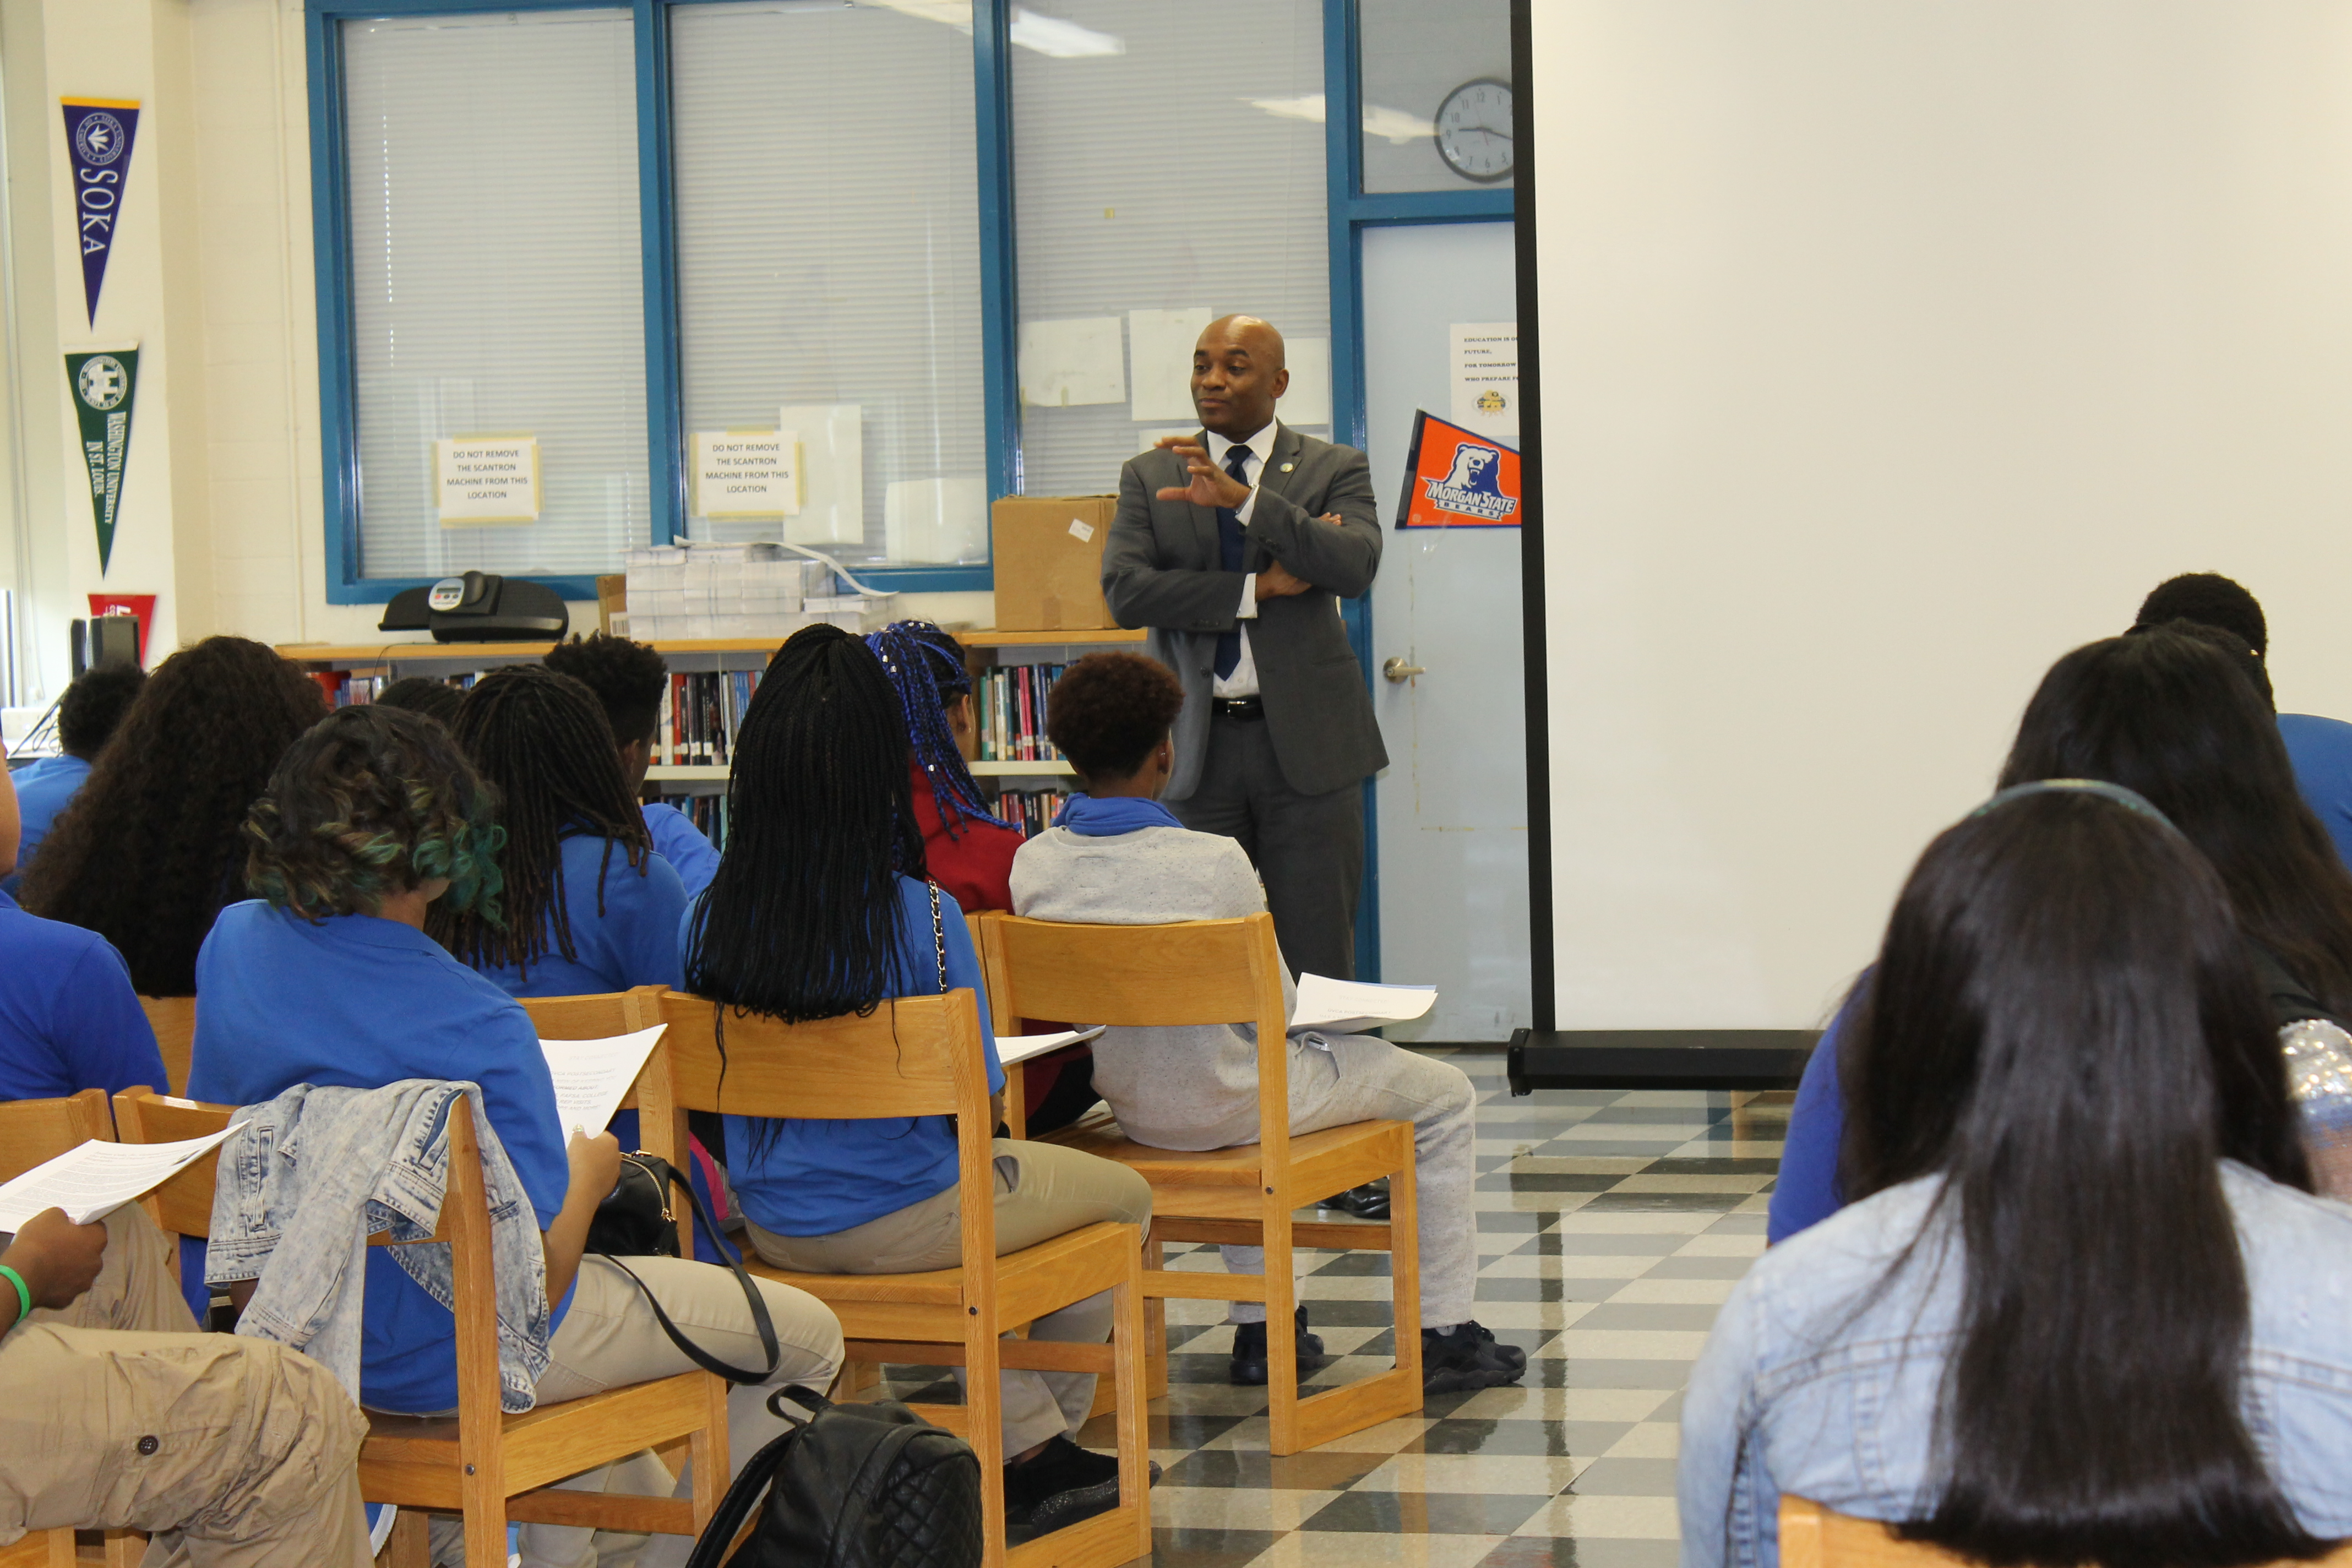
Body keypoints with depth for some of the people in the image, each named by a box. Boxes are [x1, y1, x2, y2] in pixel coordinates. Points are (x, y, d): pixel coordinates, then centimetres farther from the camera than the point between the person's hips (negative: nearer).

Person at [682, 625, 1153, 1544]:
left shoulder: (708, 922, -11)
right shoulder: (921, 916, -23)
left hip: (774, 1228, 5)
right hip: (903, 1222, -5)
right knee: (1123, 1195, 21)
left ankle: (1029, 1435, 33)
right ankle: (1042, 1454, 37)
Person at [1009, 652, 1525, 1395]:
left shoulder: (1033, 864, -11)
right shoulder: (1214, 862, -24)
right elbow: (1276, 1003, -15)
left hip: (1129, 1108, 6)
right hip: (1226, 1108, -6)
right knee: (1443, 1093, 17)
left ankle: (1257, 1325, 39)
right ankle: (1444, 1335, 22)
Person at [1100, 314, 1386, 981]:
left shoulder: (1334, 469, 5)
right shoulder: (1150, 477, 10)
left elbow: (1355, 565, -14)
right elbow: (1124, 590, -5)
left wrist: (1245, 499, -23)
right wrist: (1258, 588, -11)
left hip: (1307, 742, -2)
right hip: (1200, 744, 2)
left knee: (1318, 960, -2)